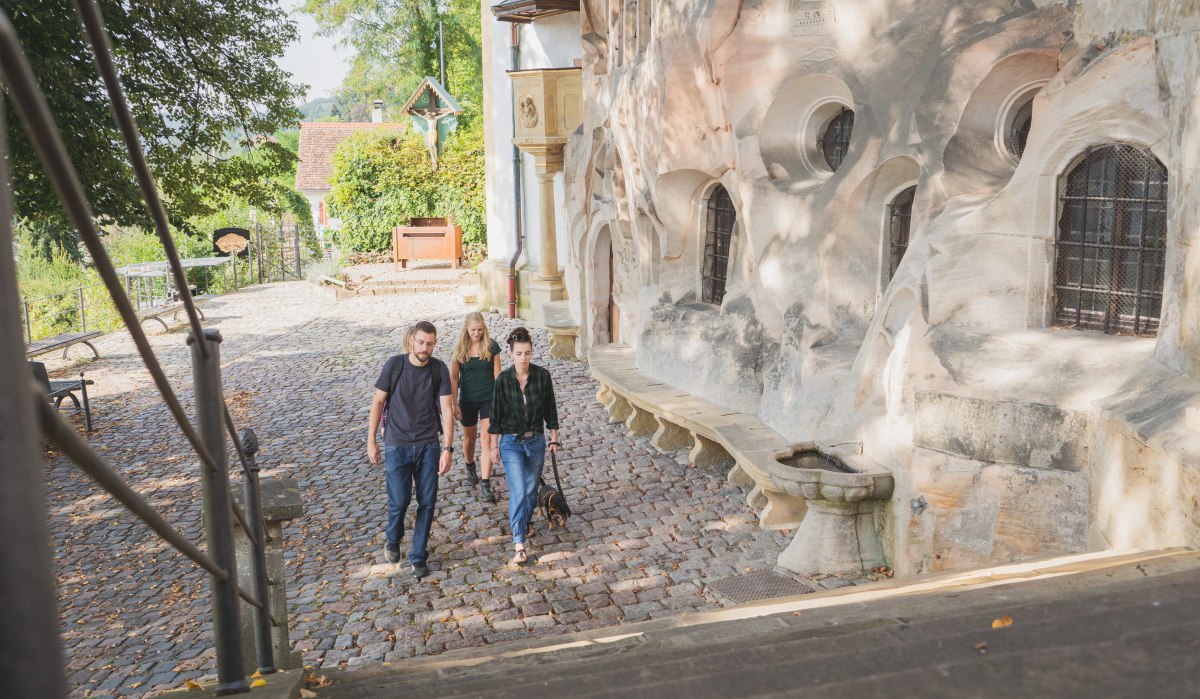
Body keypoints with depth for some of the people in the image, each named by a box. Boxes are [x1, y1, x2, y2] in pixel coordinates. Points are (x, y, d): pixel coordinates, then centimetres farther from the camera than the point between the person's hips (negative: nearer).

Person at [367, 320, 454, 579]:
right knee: (399, 500, 0)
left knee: (427, 501, 4)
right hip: (397, 445, -2)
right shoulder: (394, 365, -9)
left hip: (428, 445, 2)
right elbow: (378, 402, -1)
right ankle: (392, 540, 32)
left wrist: (447, 448, -13)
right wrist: (371, 440, -1)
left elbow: (447, 410, -6)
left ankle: (419, 556, 19)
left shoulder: (439, 369, -5)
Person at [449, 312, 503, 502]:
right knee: (469, 437, 17)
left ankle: (485, 484, -8)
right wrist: (454, 404, -4)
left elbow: (497, 374, 0)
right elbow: (454, 378, 0)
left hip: (489, 398, -1)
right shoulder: (460, 348, -4)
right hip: (468, 399, 1)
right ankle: (470, 467, 47)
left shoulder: (491, 346, -6)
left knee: (487, 438, -9)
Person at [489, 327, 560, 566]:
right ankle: (519, 544, -9)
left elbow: (550, 409, 2)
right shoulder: (503, 379, -10)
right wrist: (494, 445, 1)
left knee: (531, 489, 14)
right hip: (511, 442, -2)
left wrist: (554, 438, 6)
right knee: (518, 491, -12)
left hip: (536, 441, 2)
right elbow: (496, 414, -2)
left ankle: (524, 523, 41)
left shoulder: (542, 376, -8)